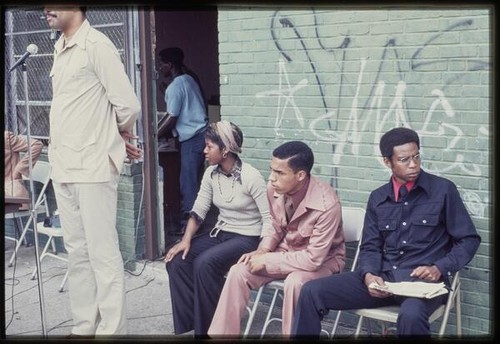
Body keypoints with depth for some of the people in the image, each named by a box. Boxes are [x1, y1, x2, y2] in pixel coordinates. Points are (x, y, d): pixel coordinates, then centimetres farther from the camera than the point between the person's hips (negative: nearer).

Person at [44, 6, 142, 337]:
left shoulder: (96, 45, -11)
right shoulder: (60, 48, 14)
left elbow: (128, 105, -13)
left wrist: (121, 136, 6)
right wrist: (119, 139, 14)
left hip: (92, 168, -8)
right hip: (64, 168, 8)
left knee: (103, 253, -2)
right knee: (77, 253, 13)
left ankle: (111, 331, 5)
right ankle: (84, 328, 22)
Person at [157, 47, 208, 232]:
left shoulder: (174, 87, -13)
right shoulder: (189, 79, 14)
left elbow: (172, 121, -12)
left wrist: (155, 136, -2)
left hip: (192, 138, -9)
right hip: (202, 132, 9)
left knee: (188, 182, -5)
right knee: (192, 181, 13)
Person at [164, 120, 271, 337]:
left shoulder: (251, 177, -18)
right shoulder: (211, 174, 2)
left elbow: (269, 219, -19)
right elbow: (198, 210, 3)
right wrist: (186, 240, -12)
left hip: (247, 238, -7)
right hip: (220, 233, 7)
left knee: (204, 263, -30)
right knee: (176, 261, -15)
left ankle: (208, 329, -13)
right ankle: (190, 323, -7)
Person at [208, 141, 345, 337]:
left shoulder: (326, 204, -32)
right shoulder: (274, 188, -13)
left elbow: (314, 259, -30)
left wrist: (267, 260, -25)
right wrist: (262, 250, -12)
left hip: (322, 260, -6)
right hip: (286, 251, 6)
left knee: (294, 282, -36)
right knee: (238, 272, -13)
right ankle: (221, 335, -3)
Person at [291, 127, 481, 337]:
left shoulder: (443, 190, 1)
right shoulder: (378, 198, 13)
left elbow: (469, 240, 3)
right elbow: (371, 247, 13)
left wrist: (439, 269, -12)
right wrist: (369, 275, -10)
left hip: (424, 280, -4)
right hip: (384, 277, 4)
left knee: (411, 314, -41)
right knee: (312, 292, -13)